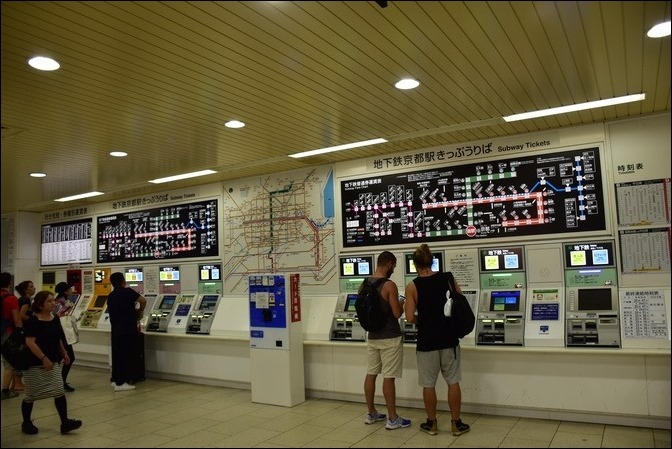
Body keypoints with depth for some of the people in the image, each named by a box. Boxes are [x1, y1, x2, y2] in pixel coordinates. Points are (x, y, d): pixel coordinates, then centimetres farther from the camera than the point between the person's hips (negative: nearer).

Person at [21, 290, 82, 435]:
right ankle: (26, 423, 28)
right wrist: (44, 358, -26)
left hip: (54, 362, 6)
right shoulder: (32, 321, -16)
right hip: (35, 364, -6)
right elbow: (30, 342, -22)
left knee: (59, 391, 1)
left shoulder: (55, 319, 6)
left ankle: (65, 423, 2)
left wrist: (64, 353, 14)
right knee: (31, 395, 8)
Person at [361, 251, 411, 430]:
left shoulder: (364, 284, 4)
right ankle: (393, 419, 9)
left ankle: (371, 414, 25)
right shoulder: (389, 285, -17)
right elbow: (397, 313, -17)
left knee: (371, 374, 13)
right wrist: (401, 304, 3)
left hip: (372, 337, 7)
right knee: (388, 377, -1)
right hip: (390, 338, -7)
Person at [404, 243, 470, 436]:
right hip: (449, 339, 3)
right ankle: (456, 423, 22)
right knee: (453, 382, 13)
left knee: (428, 384, 11)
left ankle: (431, 423, 23)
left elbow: (410, 317, -11)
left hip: (426, 341, -2)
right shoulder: (447, 278, -2)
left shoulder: (412, 286, -9)